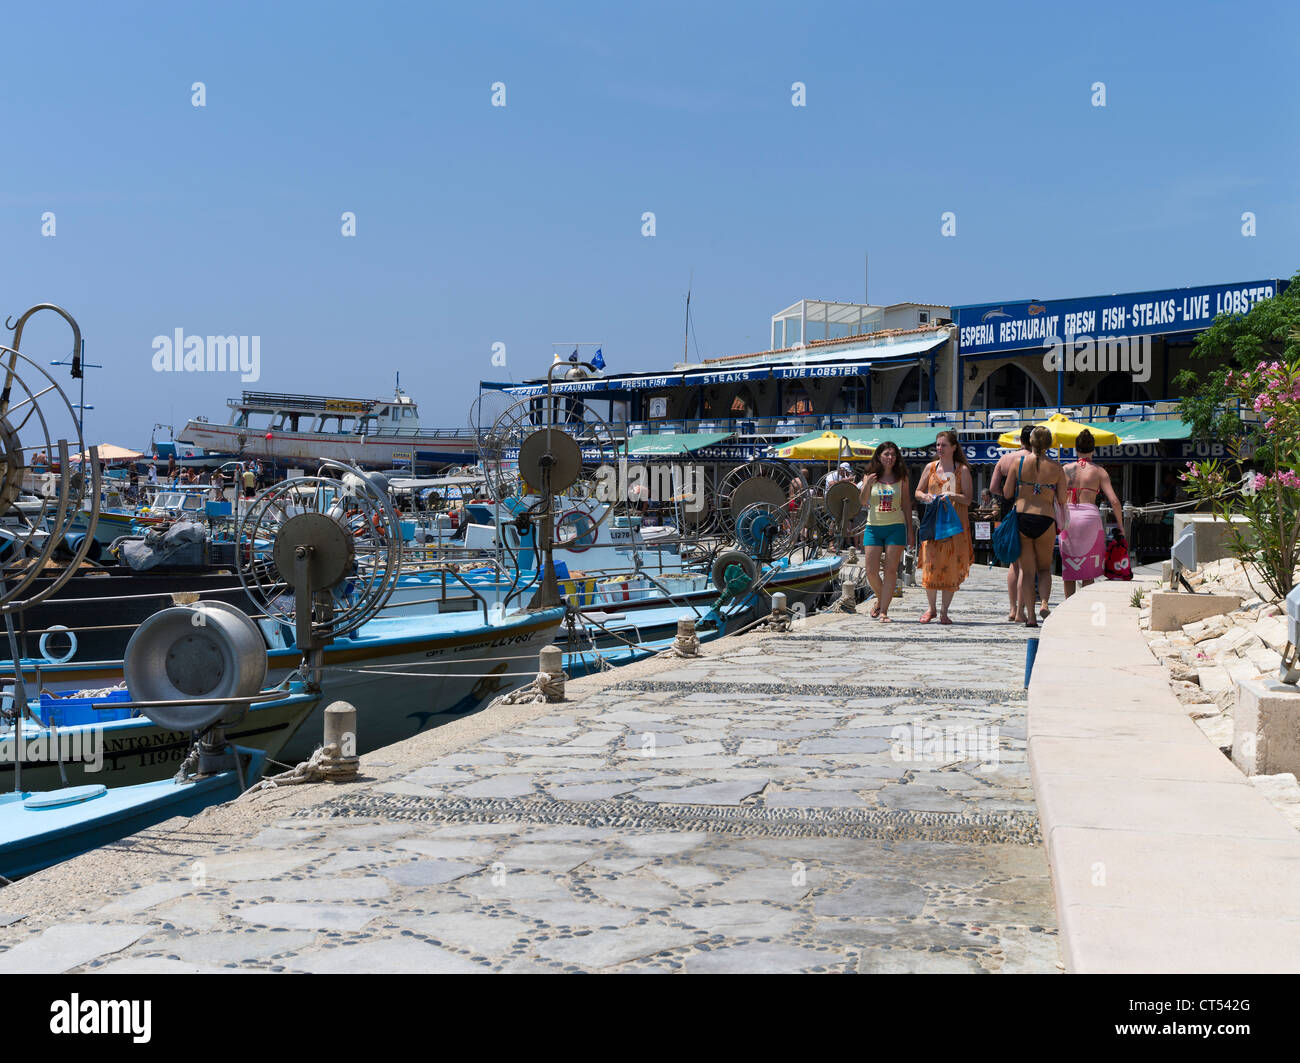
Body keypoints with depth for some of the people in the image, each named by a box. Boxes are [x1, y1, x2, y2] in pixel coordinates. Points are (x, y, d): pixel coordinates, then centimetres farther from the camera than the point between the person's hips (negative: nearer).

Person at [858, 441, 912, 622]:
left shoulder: (901, 478, 5)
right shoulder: (870, 476, 5)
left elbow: (906, 505, 7)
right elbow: (863, 501, -3)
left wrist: (910, 531, 4)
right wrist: (867, 485, -22)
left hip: (896, 527, -1)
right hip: (873, 527, 1)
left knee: (890, 570, -4)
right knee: (871, 572, -1)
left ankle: (883, 611, -1)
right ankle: (880, 599, 27)